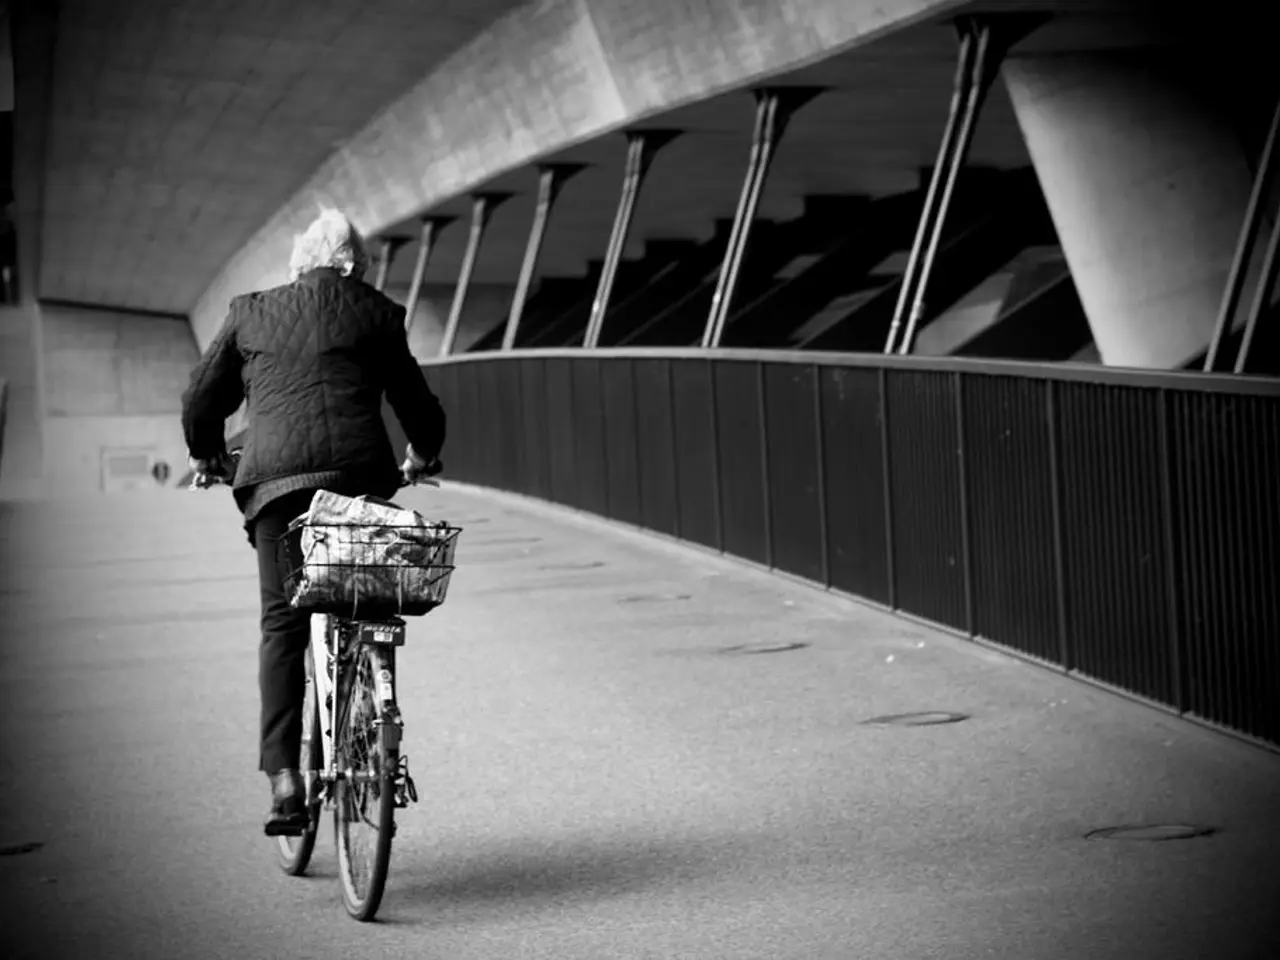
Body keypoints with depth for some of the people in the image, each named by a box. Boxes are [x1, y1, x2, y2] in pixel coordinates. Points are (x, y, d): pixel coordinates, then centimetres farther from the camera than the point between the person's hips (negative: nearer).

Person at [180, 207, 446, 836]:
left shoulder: (250, 313, 19)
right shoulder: (376, 313, 15)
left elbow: (202, 399, 22)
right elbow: (415, 400, 20)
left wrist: (207, 457, 40)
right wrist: (423, 455, 40)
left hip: (274, 477, 1)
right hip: (358, 471, 0)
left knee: (282, 625, 2)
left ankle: (283, 777, -8)